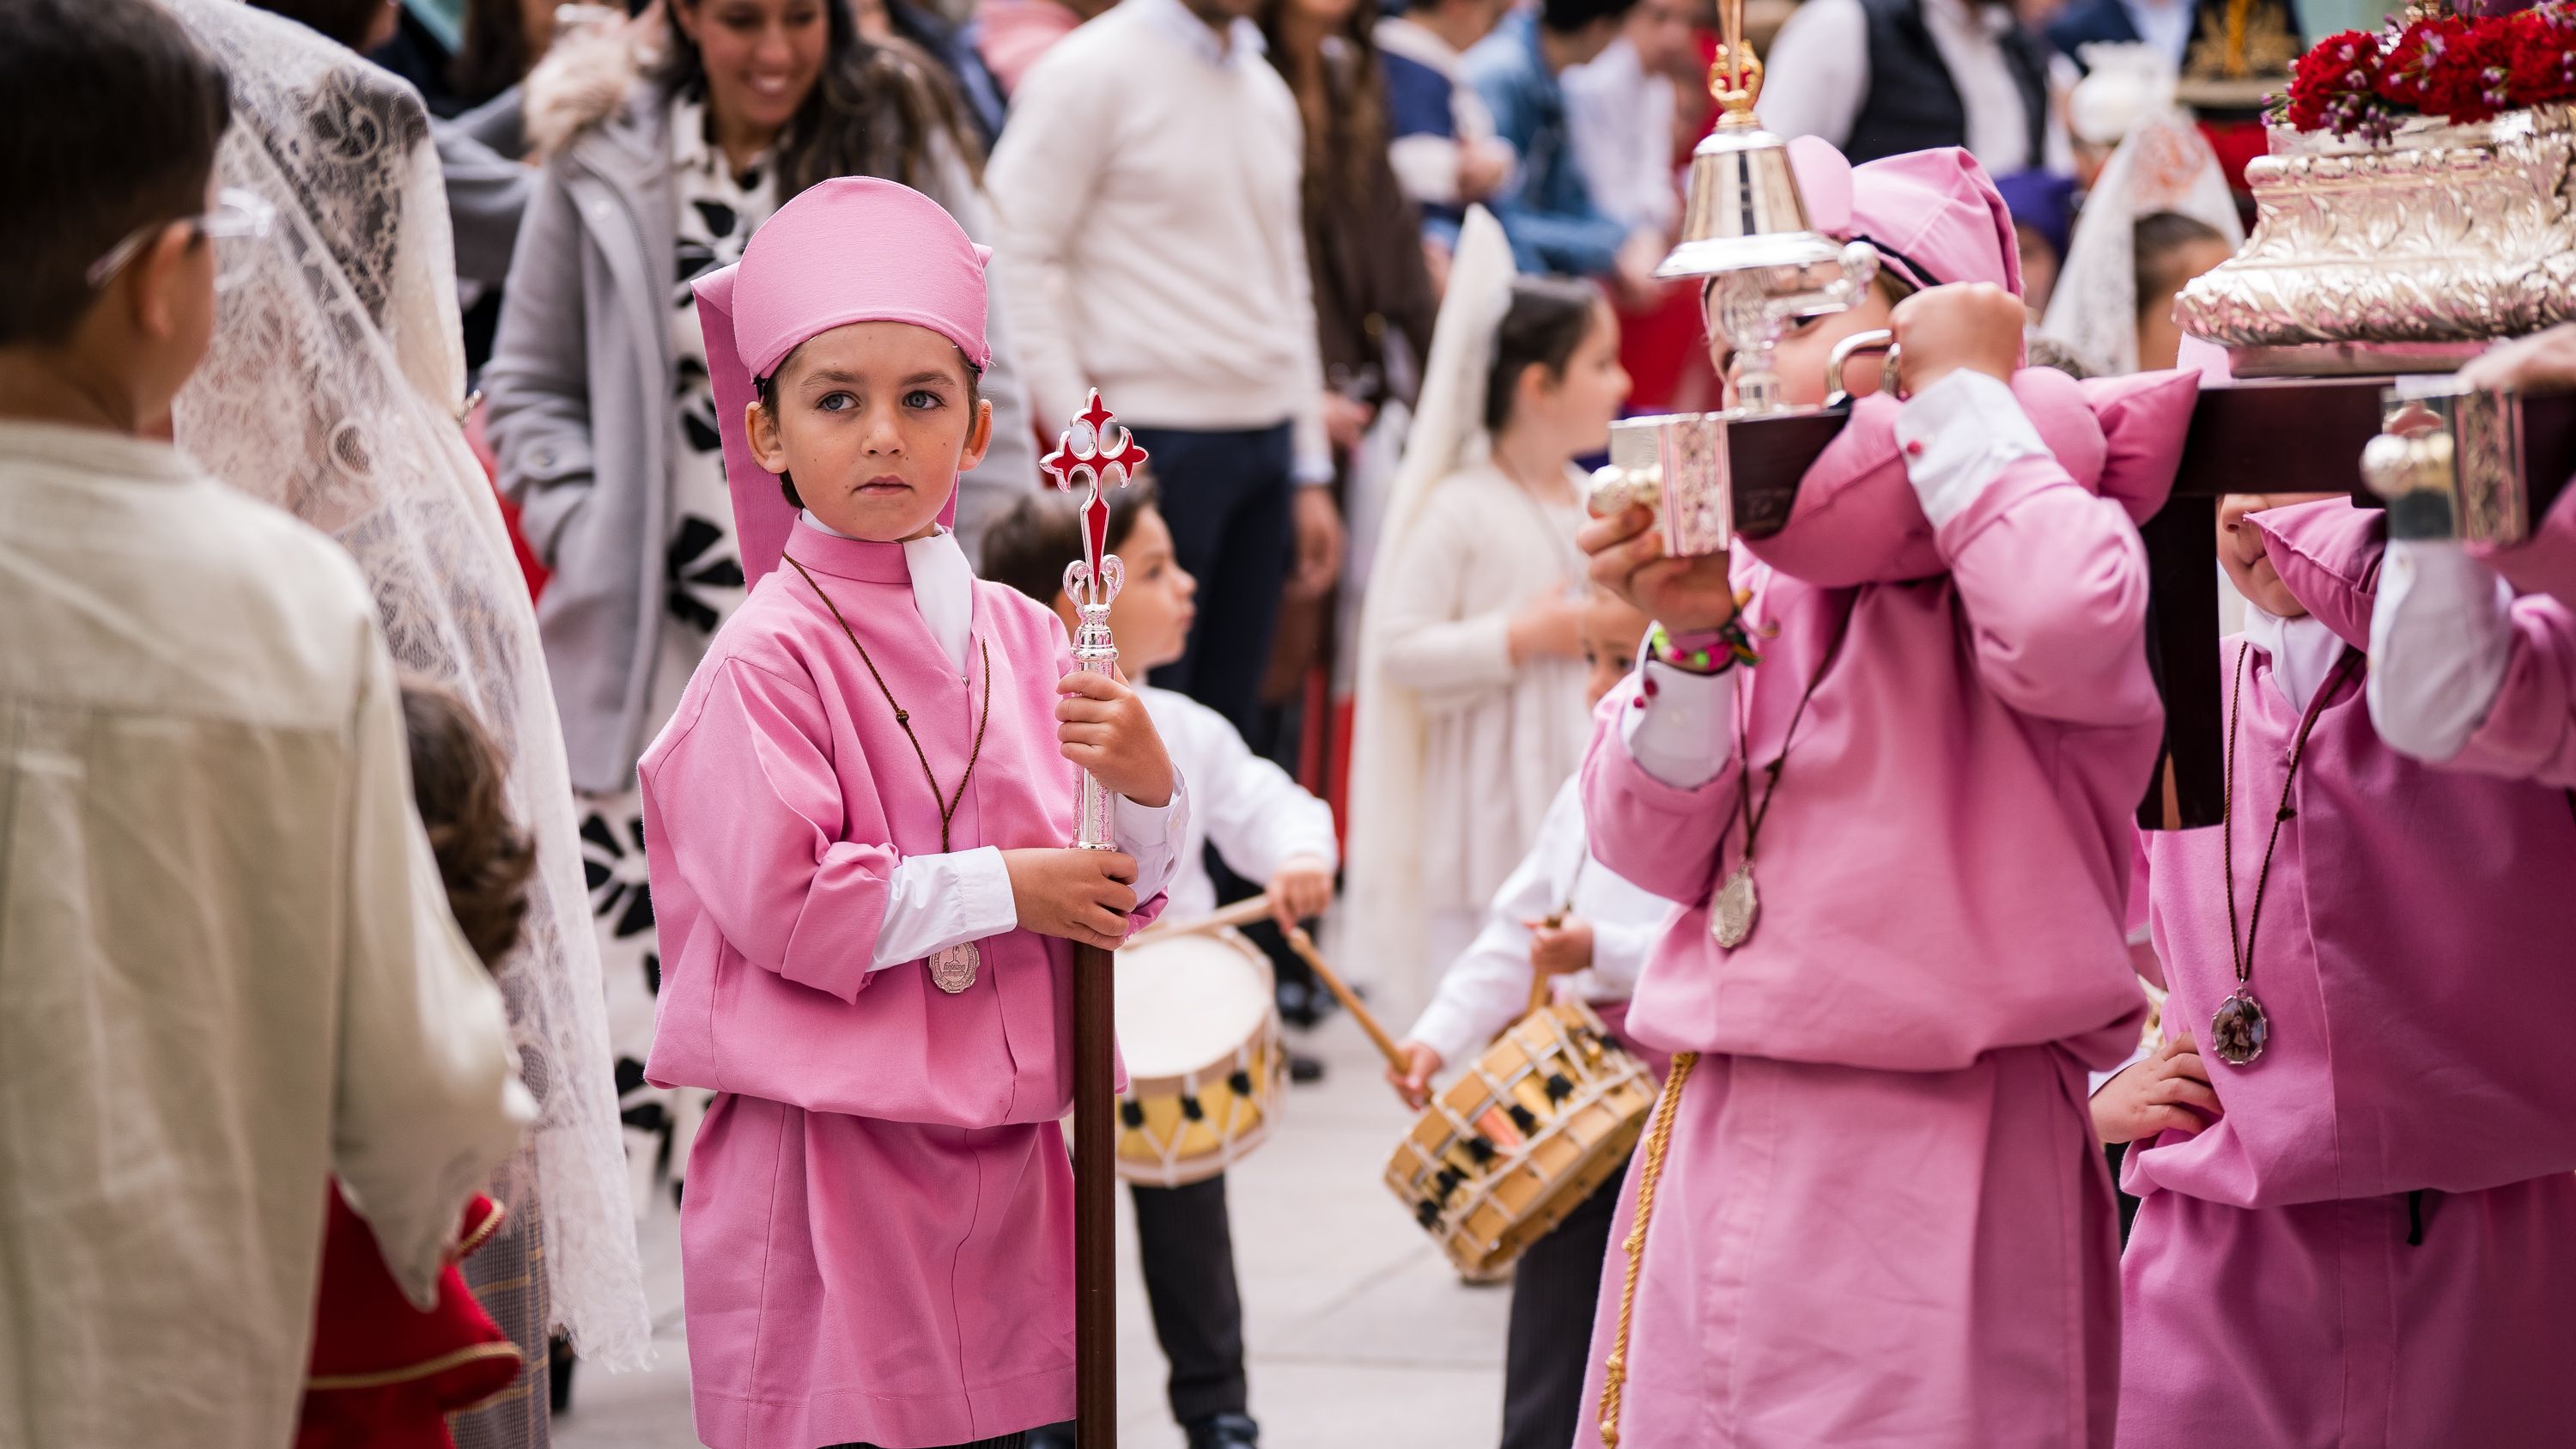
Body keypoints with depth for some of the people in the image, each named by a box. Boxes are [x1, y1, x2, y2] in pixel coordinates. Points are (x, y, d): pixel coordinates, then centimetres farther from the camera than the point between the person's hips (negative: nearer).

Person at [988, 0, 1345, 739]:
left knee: (1228, 721, 7)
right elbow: (1017, 260, -11)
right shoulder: (1090, 74, -6)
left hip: (1266, 439, 7)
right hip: (1156, 436, -7)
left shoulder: (1266, 90, 16)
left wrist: (1310, 472, 17)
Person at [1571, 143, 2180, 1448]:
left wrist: (1966, 396, -14)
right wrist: (1693, 640, -8)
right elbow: (1654, 847, 9)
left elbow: (2068, 633, -29)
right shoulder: (1761, 576, 14)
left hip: (1937, 1161, -6)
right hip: (1724, 1137, 6)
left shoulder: (2039, 522, -3)